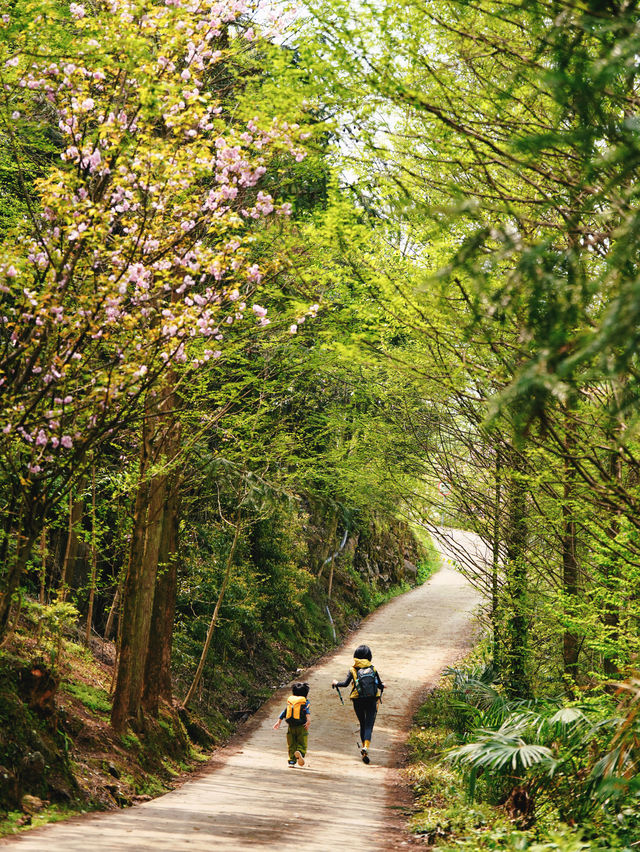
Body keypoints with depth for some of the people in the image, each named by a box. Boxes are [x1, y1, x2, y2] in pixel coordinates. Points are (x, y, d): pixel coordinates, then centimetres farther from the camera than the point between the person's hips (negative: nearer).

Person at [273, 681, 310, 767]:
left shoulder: (290, 701, 16)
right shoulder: (305, 701, 5)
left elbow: (284, 711, 14)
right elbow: (307, 710, -13)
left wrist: (279, 721, 17)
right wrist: (308, 719, -25)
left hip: (291, 726, 3)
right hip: (301, 726, -3)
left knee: (291, 745, 12)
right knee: (302, 744, -3)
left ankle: (291, 761, 5)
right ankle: (300, 752, -33)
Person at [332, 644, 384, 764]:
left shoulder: (353, 670, -1)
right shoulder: (372, 669, 2)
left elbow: (346, 683, -12)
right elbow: (380, 685, 4)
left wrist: (336, 683, 8)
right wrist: (382, 686, 29)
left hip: (358, 701, 1)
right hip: (372, 701, -1)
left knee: (363, 725, 19)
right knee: (369, 726, -4)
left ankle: (363, 747, 27)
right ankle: (365, 748, -26)